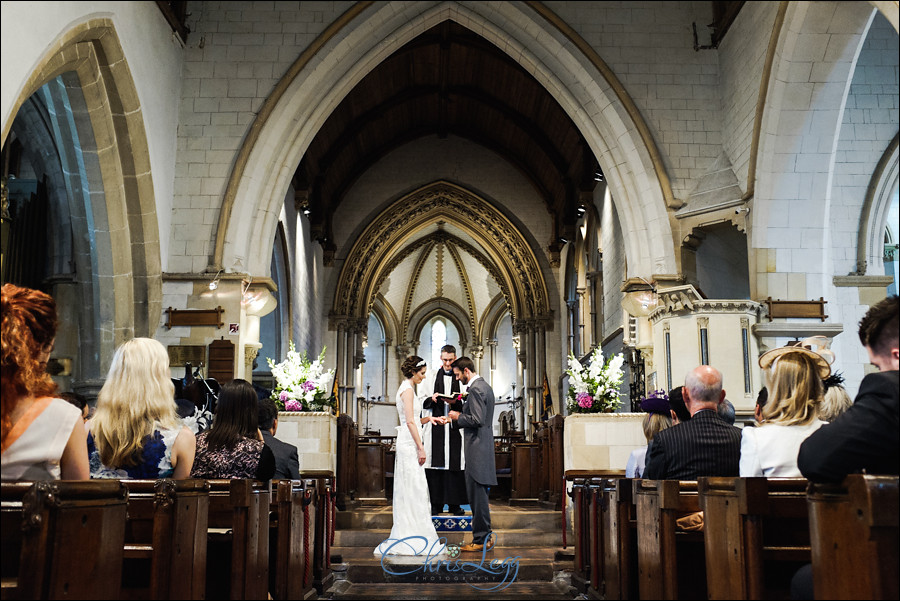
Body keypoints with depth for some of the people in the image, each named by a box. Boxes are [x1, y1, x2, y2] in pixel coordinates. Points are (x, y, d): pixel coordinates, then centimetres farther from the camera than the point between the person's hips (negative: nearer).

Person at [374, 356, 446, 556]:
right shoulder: (408, 389, -13)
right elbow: (410, 421, -18)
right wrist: (420, 448, -18)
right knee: (414, 489, -7)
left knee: (408, 490, 11)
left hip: (407, 443, 10)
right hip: (410, 443, -10)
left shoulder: (406, 388, 17)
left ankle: (405, 536, 16)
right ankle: (414, 538, -3)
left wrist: (429, 419, 21)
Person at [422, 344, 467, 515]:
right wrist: (432, 398, -11)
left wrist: (455, 402, -16)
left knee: (455, 464, 0)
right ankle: (436, 504, 7)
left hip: (455, 427, -1)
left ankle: (454, 503, 8)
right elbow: (423, 401, 9)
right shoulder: (432, 376, 9)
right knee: (435, 464, 0)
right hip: (436, 427, 1)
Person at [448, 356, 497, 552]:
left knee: (477, 495, -4)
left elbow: (478, 419, -23)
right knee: (477, 495, 15)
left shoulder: (475, 389, -16)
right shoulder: (484, 386, 16)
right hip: (483, 446, 11)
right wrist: (461, 415, 14)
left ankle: (481, 540, 2)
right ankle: (484, 536, 21)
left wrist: (459, 417, -9)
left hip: (477, 450, -11)